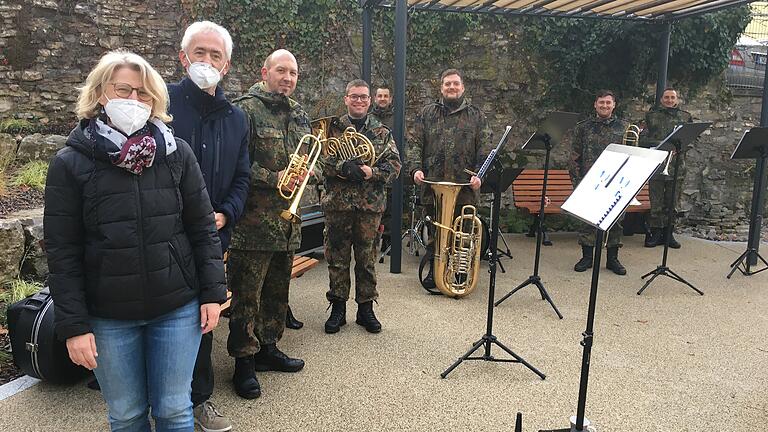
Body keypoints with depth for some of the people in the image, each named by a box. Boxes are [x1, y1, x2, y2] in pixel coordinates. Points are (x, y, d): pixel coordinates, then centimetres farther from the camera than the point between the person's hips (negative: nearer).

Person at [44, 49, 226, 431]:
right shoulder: (70, 163, -4)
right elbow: (62, 252, -4)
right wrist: (74, 325, -6)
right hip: (109, 316, 0)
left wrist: (213, 293, -1)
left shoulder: (177, 153, -1)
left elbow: (203, 228, 2)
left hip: (178, 309, 1)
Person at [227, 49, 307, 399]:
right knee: (246, 294, 1)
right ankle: (244, 361, 13)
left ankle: (268, 347, 32)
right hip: (254, 221, -7)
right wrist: (274, 178, -20)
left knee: (277, 290, 17)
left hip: (288, 221, 7)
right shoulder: (246, 109, -8)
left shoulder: (299, 114, 15)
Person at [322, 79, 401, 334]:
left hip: (370, 205, 1)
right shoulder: (332, 128, 5)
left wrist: (371, 172, -15)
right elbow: (319, 159, -5)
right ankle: (338, 308, 20)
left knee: (367, 258, 8)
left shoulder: (381, 132, 9)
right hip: (337, 204, -1)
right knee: (337, 257, 6)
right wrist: (343, 167, -20)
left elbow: (394, 165, 2)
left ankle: (366, 308, 21)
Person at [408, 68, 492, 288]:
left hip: (465, 186, -1)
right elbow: (416, 144, 8)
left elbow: (485, 148, 3)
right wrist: (416, 168, -7)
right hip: (433, 185, 1)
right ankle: (434, 269, 22)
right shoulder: (427, 113, 12)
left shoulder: (476, 115, 10)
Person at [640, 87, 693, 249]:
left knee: (673, 202, 7)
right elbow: (643, 139, 1)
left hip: (676, 166, 2)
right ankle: (656, 232, 7)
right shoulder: (652, 116, 8)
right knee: (656, 202, -1)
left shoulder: (685, 117, 13)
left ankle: (669, 232, 17)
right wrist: (660, 145, -14)